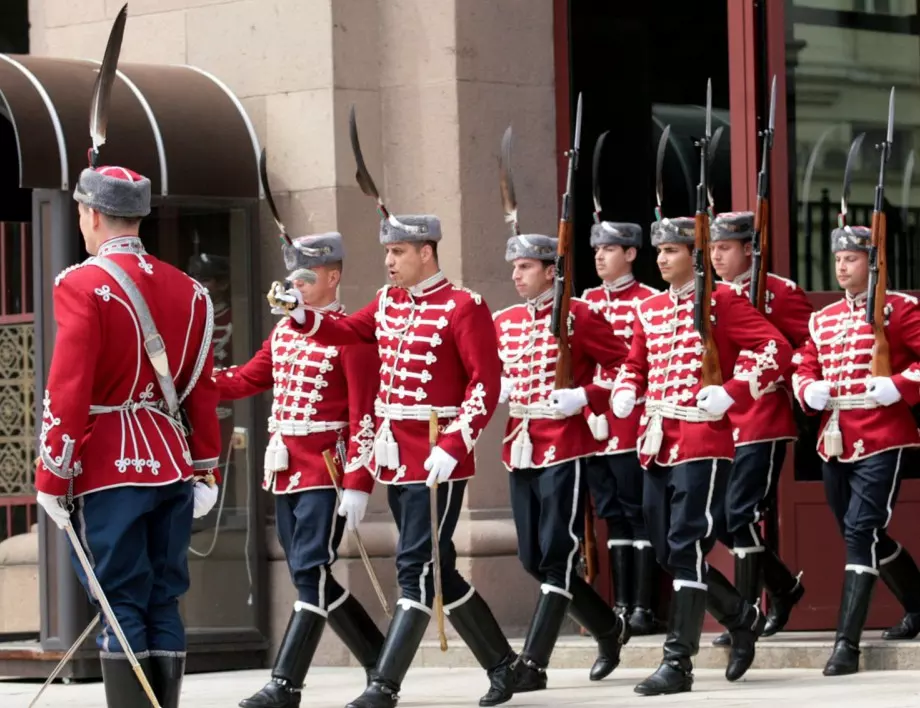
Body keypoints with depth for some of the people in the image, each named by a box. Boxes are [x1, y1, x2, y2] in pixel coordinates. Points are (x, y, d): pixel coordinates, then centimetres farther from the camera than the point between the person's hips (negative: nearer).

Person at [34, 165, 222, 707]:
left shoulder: (84, 285, -9)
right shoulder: (187, 289, 9)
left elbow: (68, 393, -14)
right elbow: (203, 391, 12)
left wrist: (52, 479, -10)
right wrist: (205, 471, 17)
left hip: (109, 468, -5)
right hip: (173, 465, 6)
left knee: (121, 604, -4)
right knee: (163, 602, 9)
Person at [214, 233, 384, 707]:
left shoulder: (351, 335, -10)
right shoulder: (284, 330, 14)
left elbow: (365, 416, -14)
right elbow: (247, 379, 17)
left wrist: (358, 485, -19)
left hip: (325, 472, -8)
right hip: (285, 469, 8)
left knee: (310, 575, -9)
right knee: (312, 577, 11)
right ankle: (381, 663, 22)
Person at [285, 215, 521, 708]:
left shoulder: (464, 307, -10)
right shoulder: (388, 302, 13)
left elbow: (486, 384, -14)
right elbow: (343, 332, 13)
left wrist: (453, 446, -21)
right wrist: (301, 315, -7)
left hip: (438, 459, -8)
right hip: (395, 457, 8)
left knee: (416, 568, -8)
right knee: (436, 570, 13)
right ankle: (502, 664, 25)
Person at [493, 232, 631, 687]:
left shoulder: (578, 316, -5)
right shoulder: (503, 322, 12)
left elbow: (626, 366, -5)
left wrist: (584, 397, -18)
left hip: (565, 448, -7)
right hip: (520, 449, 7)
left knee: (555, 556, -8)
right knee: (533, 559, 10)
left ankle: (534, 662, -10)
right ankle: (610, 629, 28)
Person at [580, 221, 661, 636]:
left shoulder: (648, 302, -4)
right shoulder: (586, 301, 14)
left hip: (632, 425, -6)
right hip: (594, 425, 6)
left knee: (638, 514, -3)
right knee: (613, 515, 9)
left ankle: (644, 608, -1)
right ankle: (621, 605, 13)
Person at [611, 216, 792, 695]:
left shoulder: (721, 301, -4)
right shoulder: (649, 310, 14)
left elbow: (778, 348, -8)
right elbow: (636, 364, 25)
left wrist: (733, 392, -17)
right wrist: (624, 392, 3)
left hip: (702, 443, -7)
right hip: (657, 443, 7)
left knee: (686, 547, -11)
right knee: (666, 551, 9)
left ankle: (678, 662, -9)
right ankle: (742, 618, 30)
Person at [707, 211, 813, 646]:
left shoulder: (779, 293, -5)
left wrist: (779, 373, -16)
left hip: (762, 424, -7)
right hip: (721, 425, 7)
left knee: (741, 515, -12)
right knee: (721, 519, 7)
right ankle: (785, 587, 26)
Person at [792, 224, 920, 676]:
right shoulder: (822, 319, 15)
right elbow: (805, 369, 18)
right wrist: (809, 391, -4)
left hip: (881, 441, -7)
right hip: (834, 442, 7)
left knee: (862, 532, -14)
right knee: (862, 534, 16)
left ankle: (848, 642, -16)